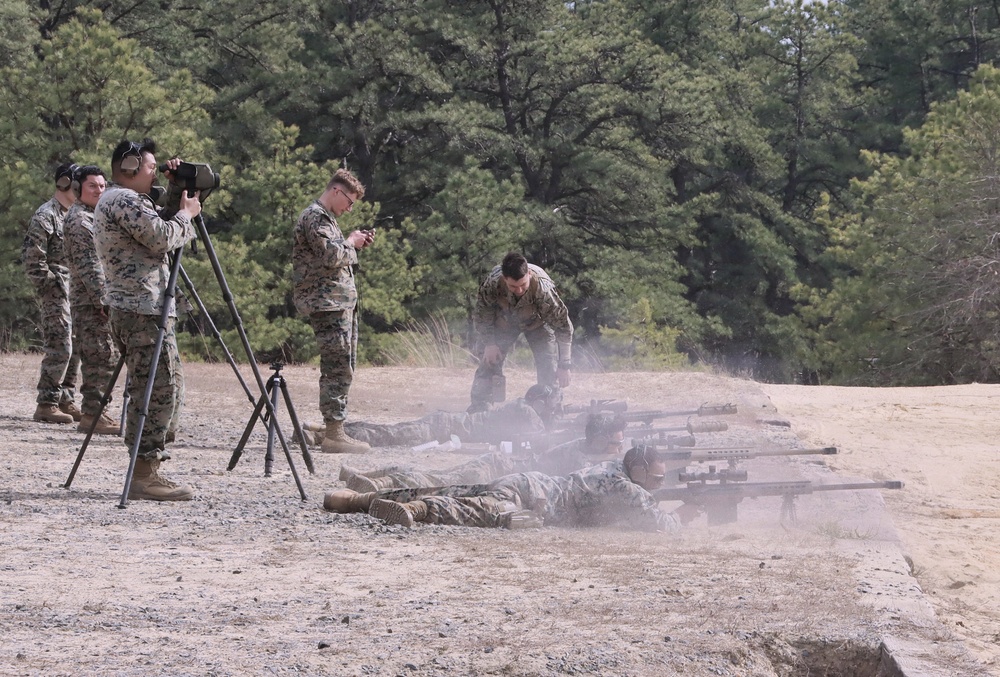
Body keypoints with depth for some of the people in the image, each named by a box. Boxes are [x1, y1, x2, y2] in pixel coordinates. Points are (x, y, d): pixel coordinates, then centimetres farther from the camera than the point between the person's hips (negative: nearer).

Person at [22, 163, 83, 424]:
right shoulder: (45, 216, -11)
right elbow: (32, 260, -15)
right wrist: (51, 284, -13)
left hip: (75, 292, 8)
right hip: (56, 294, -8)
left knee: (73, 350, 10)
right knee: (59, 349, -12)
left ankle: (65, 401, 16)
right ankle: (46, 405, -9)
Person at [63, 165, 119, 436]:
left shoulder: (95, 216, 20)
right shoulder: (77, 219, -11)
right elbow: (85, 264, -18)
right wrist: (103, 299, -22)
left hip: (101, 299, 10)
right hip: (90, 301, -10)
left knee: (106, 358, 10)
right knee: (100, 358, -11)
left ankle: (94, 410, 15)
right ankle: (91, 415, -11)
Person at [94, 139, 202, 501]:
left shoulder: (112, 200, 21)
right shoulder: (124, 201, -11)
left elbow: (156, 233, 28)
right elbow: (161, 238, -19)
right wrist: (186, 214, -2)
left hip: (127, 307, 11)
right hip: (143, 309, -11)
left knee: (147, 388, 12)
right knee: (159, 388, -11)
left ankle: (145, 470, 13)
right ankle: (144, 473, -13)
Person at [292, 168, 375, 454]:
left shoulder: (326, 217, 21)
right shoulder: (314, 217, -11)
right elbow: (331, 256, -22)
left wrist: (356, 244, 14)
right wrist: (351, 242, -5)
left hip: (342, 301, 11)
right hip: (327, 302, -11)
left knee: (343, 369, 12)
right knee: (338, 369, -12)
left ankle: (335, 430, 16)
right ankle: (334, 433, -12)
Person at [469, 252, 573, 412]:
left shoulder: (543, 289, -42)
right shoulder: (492, 283, -37)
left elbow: (563, 327, -30)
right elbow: (482, 315, -15)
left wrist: (564, 366, -27)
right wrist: (489, 343, -18)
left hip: (537, 322, -1)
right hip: (504, 320, 1)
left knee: (549, 369, -13)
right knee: (489, 362, -9)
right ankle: (477, 409, -2)